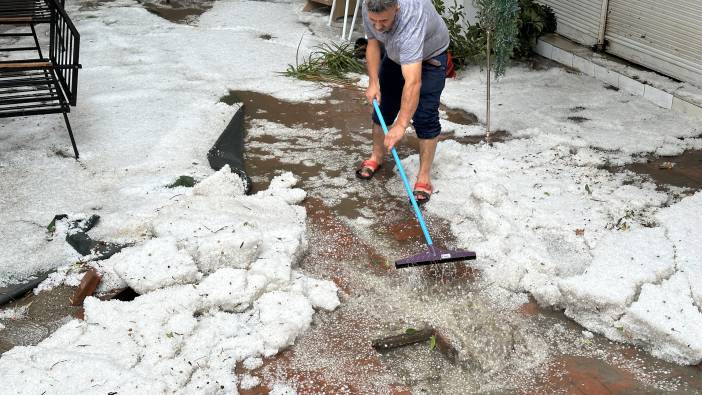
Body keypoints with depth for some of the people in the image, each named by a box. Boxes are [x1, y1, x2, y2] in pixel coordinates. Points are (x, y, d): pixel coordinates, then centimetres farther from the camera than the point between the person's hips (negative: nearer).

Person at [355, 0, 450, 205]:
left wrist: (401, 126, -56)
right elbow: (373, 42, -8)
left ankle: (424, 176, -6)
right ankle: (377, 156, 28)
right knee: (383, 105, 9)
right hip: (395, 55, 6)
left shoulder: (410, 22, -45)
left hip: (430, 56, -6)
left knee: (424, 116, -14)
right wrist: (373, 83, -17)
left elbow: (413, 83, -52)